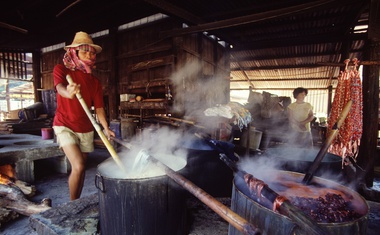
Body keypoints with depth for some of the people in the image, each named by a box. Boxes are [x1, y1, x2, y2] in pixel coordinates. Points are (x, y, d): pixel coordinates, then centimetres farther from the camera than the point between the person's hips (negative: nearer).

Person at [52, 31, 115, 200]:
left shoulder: (94, 81, 5)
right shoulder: (61, 69, -3)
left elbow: (99, 107, 1)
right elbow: (59, 87, -25)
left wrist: (105, 128, -12)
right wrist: (69, 93, -49)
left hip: (86, 129, 4)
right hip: (65, 125, -4)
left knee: (82, 168, 10)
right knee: (78, 166, -16)